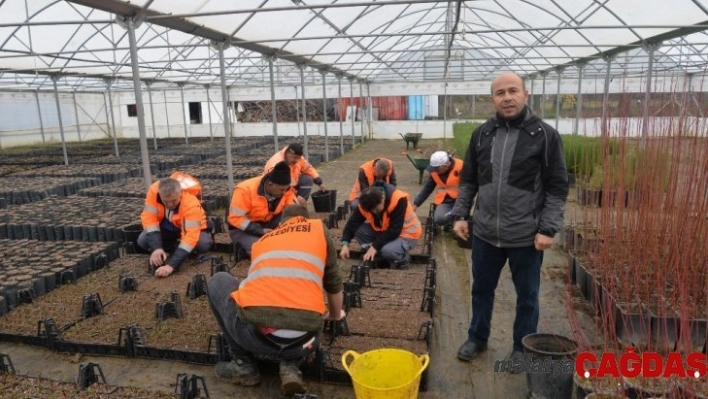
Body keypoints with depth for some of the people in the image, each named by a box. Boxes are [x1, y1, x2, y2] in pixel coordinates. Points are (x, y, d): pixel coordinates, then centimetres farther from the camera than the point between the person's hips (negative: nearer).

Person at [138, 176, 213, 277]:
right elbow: (149, 218, -26)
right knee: (142, 241, -19)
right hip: (166, 228, 4)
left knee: (203, 244, -32)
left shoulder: (191, 203, -38)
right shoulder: (154, 190, -29)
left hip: (188, 228, -3)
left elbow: (191, 236, -44)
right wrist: (156, 247, -39)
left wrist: (171, 265, -51)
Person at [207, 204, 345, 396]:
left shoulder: (262, 240, 29)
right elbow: (334, 283, 28)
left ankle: (243, 364, 24)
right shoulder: (318, 229, 22)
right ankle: (291, 367, 11)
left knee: (218, 281, 30)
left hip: (254, 332, 0)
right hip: (302, 339, 1)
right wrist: (335, 314, 51)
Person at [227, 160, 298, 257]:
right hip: (242, 228, -4)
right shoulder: (246, 190, -28)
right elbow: (235, 218, -26)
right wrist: (260, 230, -32)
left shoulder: (285, 189, -14)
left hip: (267, 224, 5)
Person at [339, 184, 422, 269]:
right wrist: (345, 244, -29)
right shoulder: (366, 203, -17)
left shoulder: (398, 200, -33)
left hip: (407, 233, -6)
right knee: (359, 230, -14)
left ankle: (403, 258, -2)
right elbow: (352, 223, -15)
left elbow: (394, 230, -32)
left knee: (387, 250, -35)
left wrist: (375, 246, -32)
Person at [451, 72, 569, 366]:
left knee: (527, 295, 14)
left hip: (527, 236, -3)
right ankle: (477, 338, 39)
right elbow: (468, 180, 11)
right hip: (485, 232, 4)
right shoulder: (482, 134, 3)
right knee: (482, 289, 19)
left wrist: (548, 228, -13)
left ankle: (523, 348, 34)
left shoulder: (545, 135, -8)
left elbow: (557, 187, -7)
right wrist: (460, 214, 4)